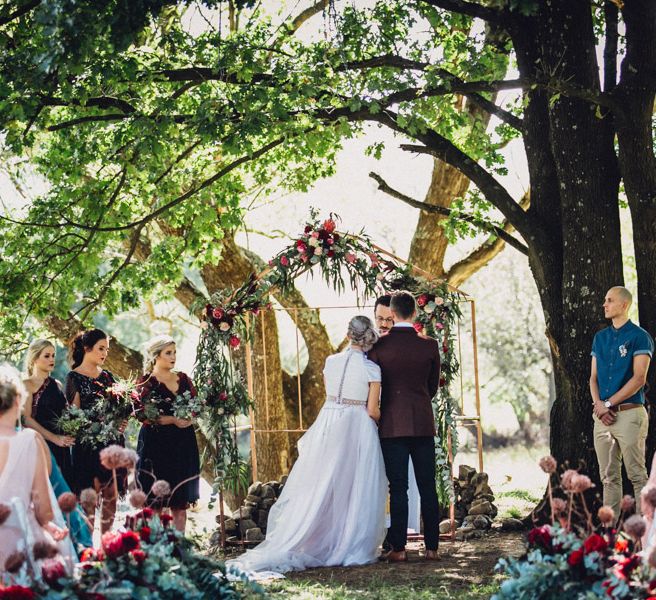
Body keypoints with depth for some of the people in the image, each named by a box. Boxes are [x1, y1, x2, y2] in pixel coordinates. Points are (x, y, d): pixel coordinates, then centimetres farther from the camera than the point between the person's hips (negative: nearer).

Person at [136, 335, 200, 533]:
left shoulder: (183, 379, 14)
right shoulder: (146, 382, -2)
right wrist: (173, 420, -19)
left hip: (183, 444, 5)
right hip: (156, 444, -5)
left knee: (181, 501, 4)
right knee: (155, 501, -5)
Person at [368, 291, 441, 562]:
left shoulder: (379, 345, -5)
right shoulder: (429, 345, -1)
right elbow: (433, 385, 12)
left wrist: (375, 414, 22)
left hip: (392, 425, -1)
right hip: (423, 423, 2)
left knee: (398, 488, 1)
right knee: (427, 487, 6)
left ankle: (398, 548, 0)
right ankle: (432, 547, 6)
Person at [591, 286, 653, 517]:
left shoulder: (639, 336, -4)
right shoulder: (600, 337, 16)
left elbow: (639, 378, -11)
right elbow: (594, 377, 14)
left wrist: (609, 404, -12)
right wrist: (598, 404, -4)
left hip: (629, 413, -6)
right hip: (602, 416, 6)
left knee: (637, 475, -6)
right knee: (609, 477, 7)